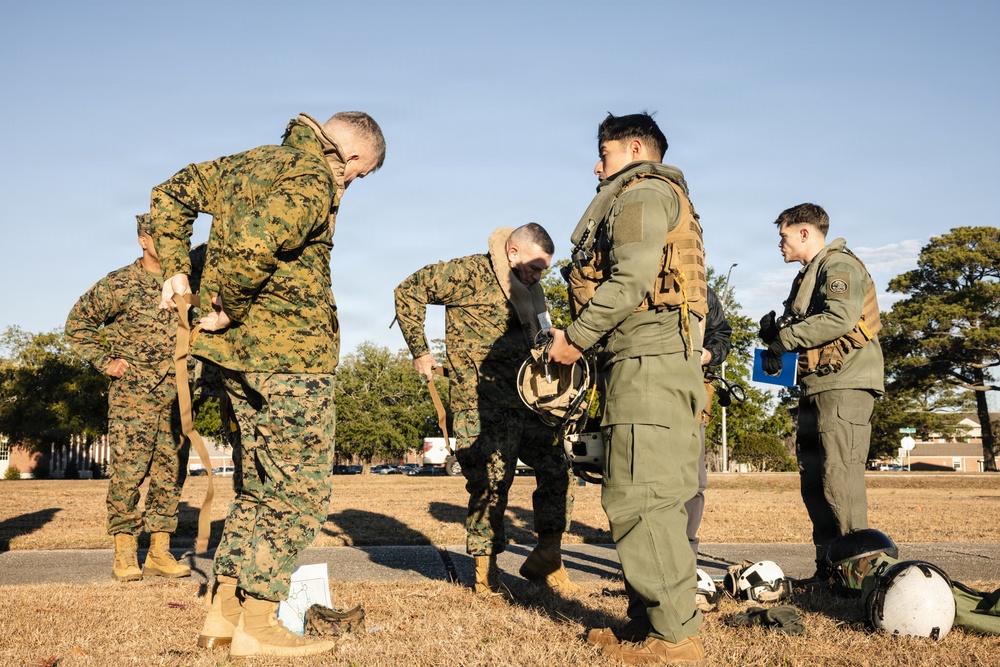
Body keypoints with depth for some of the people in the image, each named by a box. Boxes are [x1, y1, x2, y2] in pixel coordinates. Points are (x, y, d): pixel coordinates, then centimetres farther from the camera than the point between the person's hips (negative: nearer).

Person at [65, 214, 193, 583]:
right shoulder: (118, 284, -1)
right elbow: (78, 323, 8)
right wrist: (105, 362, 1)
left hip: (176, 394, 4)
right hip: (132, 393, -4)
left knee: (171, 472, 3)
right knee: (128, 472, -6)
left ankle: (160, 552, 11)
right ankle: (125, 554, 3)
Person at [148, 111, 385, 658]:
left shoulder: (250, 162, 15)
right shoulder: (314, 181, -14)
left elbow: (172, 194, 19)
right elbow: (254, 244, -29)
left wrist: (175, 269, 14)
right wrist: (228, 310, -14)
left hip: (240, 353, 9)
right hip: (289, 354, -9)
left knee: (258, 484, 18)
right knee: (300, 489, 1)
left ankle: (224, 611, 21)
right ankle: (257, 626, 5)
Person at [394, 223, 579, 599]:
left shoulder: (528, 289, 17)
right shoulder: (470, 273, -9)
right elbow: (409, 291, -8)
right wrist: (419, 350, -8)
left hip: (526, 400, 8)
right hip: (484, 403, -8)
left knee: (556, 467, 4)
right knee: (491, 483, -3)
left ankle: (546, 559, 16)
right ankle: (486, 576, 10)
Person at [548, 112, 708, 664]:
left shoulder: (642, 192, -1)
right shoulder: (656, 197, 30)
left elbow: (631, 279, -16)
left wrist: (577, 337, -9)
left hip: (647, 357, -11)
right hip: (650, 362, 11)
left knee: (642, 499, -12)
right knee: (645, 499, 10)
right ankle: (649, 622, 15)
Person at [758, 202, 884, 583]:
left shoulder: (839, 265, -5)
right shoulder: (808, 275, 25)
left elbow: (840, 317, -21)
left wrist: (785, 337, -13)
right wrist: (775, 332, 3)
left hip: (844, 385, -10)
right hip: (817, 388, 10)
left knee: (839, 477, -13)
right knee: (813, 480, 8)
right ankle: (827, 568, 13)